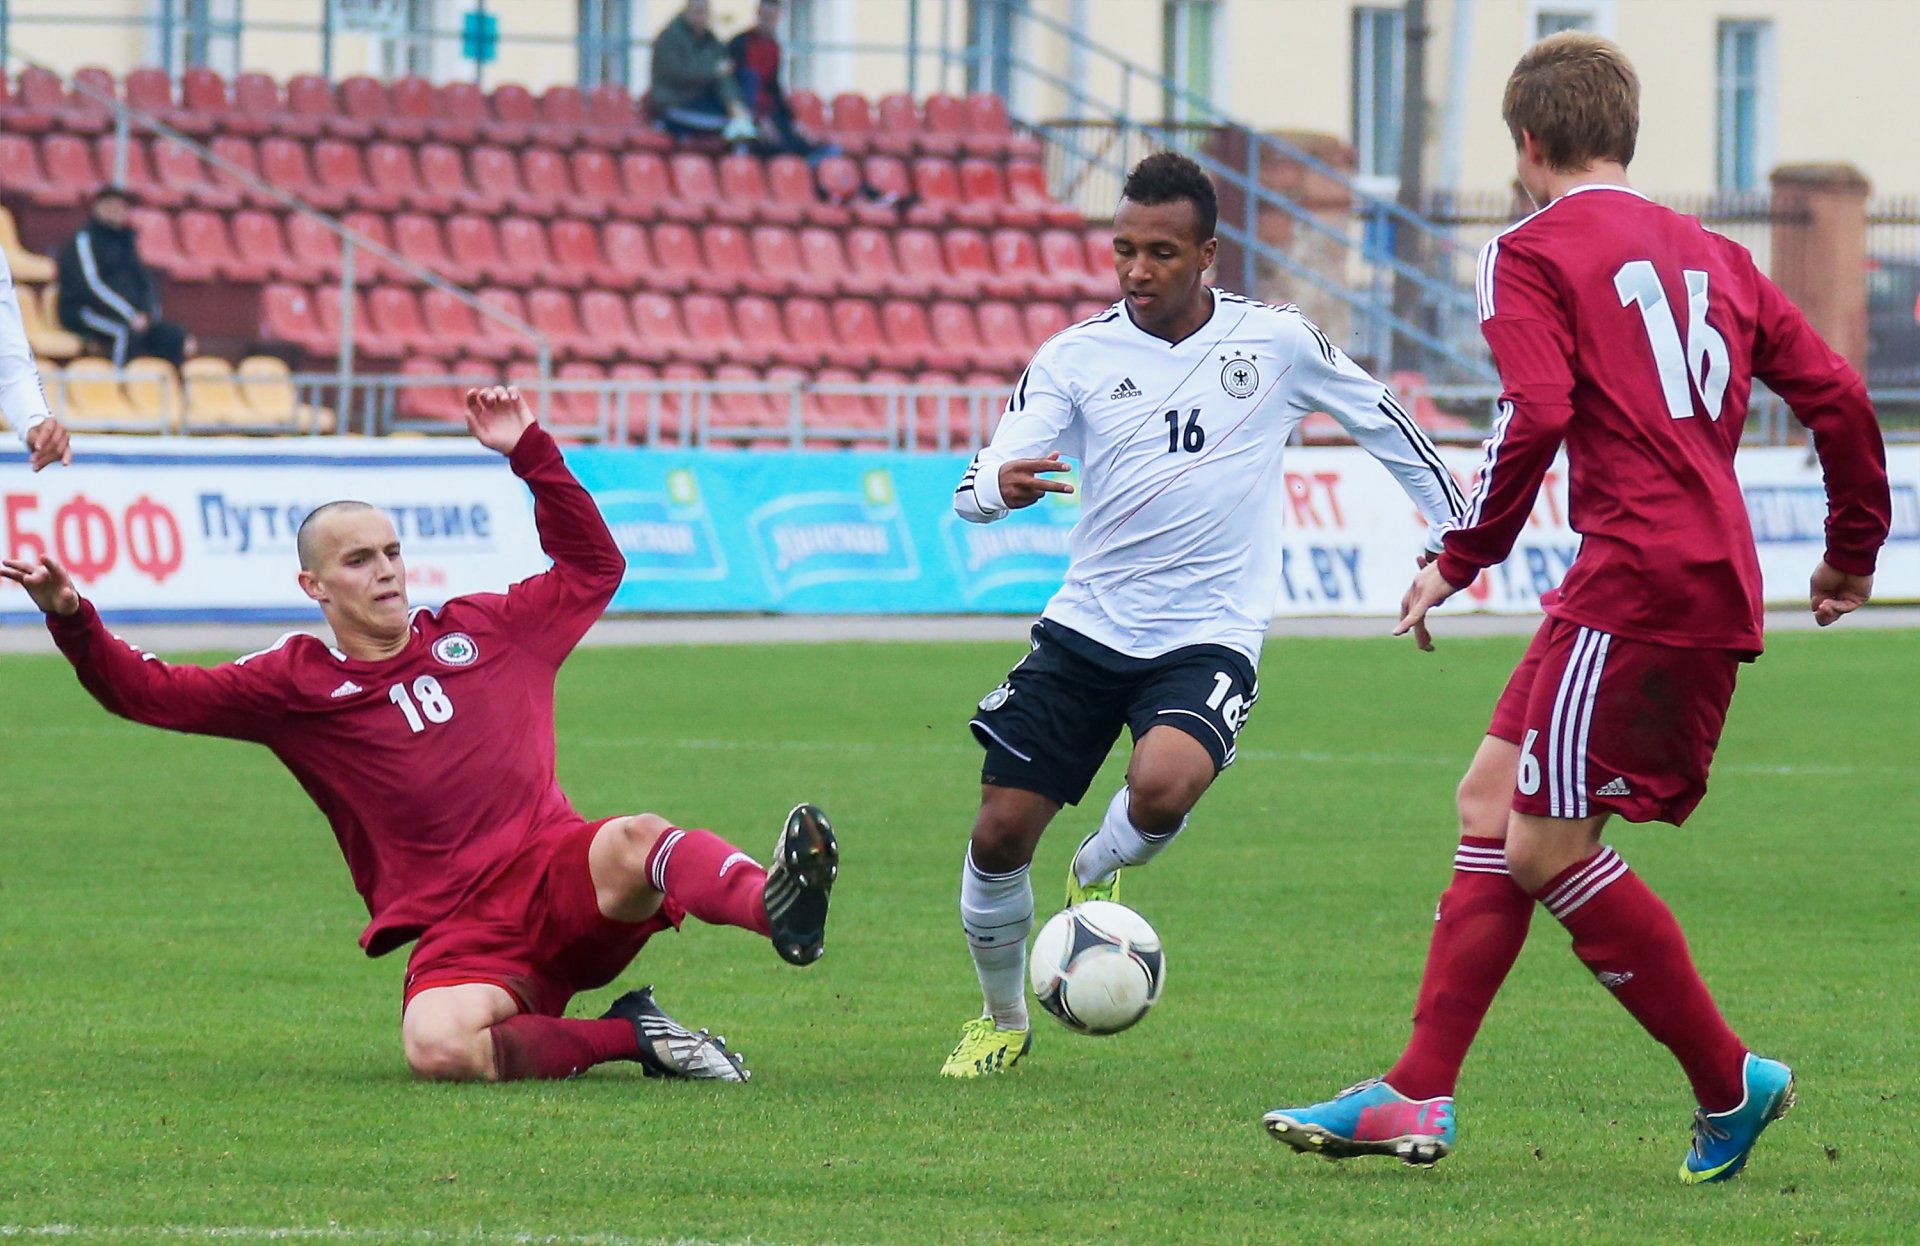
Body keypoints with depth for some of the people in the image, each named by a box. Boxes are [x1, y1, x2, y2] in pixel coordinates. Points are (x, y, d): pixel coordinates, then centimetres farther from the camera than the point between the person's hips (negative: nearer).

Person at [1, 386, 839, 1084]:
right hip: (458, 936, -2)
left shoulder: (485, 631, 18)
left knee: (636, 842, -35)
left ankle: (773, 905, -62)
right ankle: (630, 1037, -21)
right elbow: (148, 692, 7)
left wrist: (530, 453, 20)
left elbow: (594, 566, 30)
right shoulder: (299, 683, 10)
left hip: (561, 881, 2)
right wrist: (71, 618, -9)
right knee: (435, 1048, -36)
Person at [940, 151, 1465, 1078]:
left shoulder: (1277, 341, -3)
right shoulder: (1075, 357, -1)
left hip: (1209, 636, -2)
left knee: (1162, 787, -31)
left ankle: (1097, 875, 6)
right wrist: (1001, 486, -33)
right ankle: (1003, 1019, 24)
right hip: (1086, 625, 2)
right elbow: (976, 488, -8)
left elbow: (1381, 420, 13)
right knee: (1000, 829, -3)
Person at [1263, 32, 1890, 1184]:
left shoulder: (1534, 252, -2)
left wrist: (1460, 560, -8)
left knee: (1548, 847, -5)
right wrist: (1853, 553, 26)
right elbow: (1838, 395, 15)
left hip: (1637, 575, -9)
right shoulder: (1712, 256, 19)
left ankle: (1732, 1084, 0)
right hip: (1717, 582, 9)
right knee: (1492, 801, 12)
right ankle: (1419, 1097, 9)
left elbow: (1537, 413, -17)